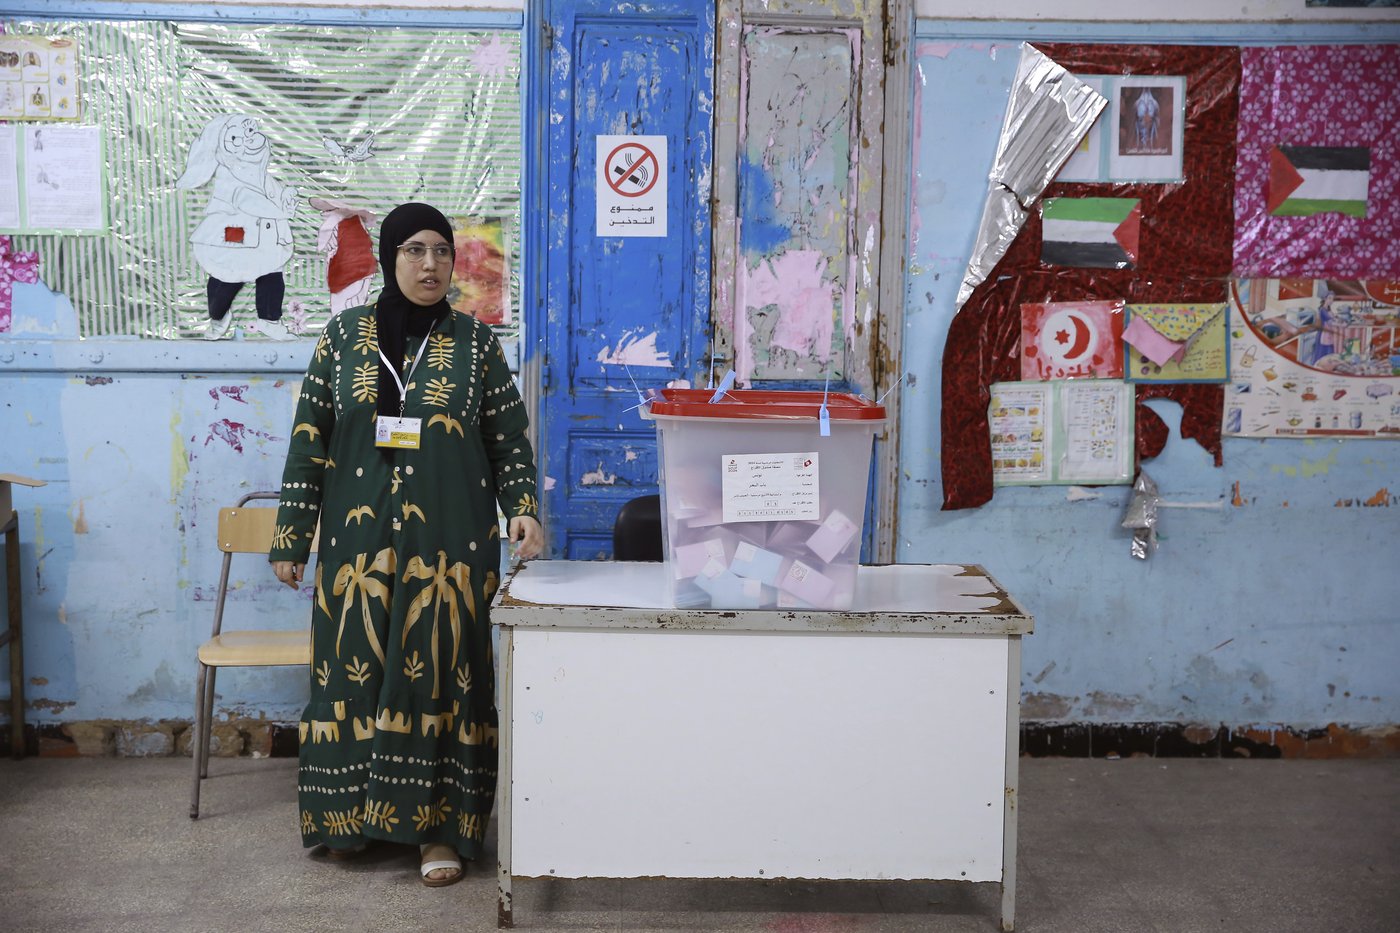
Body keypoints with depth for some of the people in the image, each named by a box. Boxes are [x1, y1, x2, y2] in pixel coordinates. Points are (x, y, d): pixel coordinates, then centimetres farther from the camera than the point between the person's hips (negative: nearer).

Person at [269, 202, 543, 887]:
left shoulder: (475, 342, 4)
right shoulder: (345, 335, 5)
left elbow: (510, 439, 6)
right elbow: (309, 440, 6)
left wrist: (523, 509, -10)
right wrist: (290, 537, 4)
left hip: (448, 541, -1)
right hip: (359, 536, 1)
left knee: (440, 670, 0)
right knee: (356, 665, 5)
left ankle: (438, 828, 9)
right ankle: (349, 812, 22)